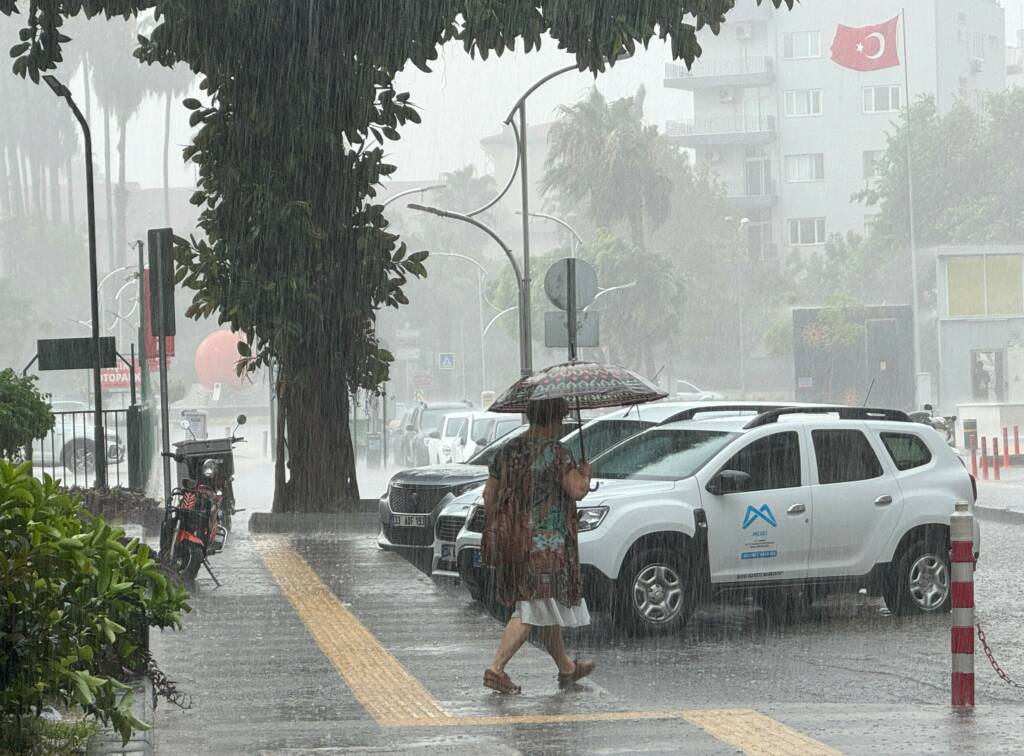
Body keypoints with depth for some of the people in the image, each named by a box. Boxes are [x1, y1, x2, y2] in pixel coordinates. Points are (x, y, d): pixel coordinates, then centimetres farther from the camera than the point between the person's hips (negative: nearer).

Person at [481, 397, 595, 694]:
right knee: (531, 611, -6)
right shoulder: (556, 452, -12)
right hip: (544, 543, -8)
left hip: (511, 542, 8)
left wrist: (496, 533, 21)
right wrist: (585, 474, 3)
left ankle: (566, 668, 31)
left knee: (549, 605, 20)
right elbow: (577, 491, -19)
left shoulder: (508, 450, 10)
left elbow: (489, 494, 13)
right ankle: (496, 669, -16)